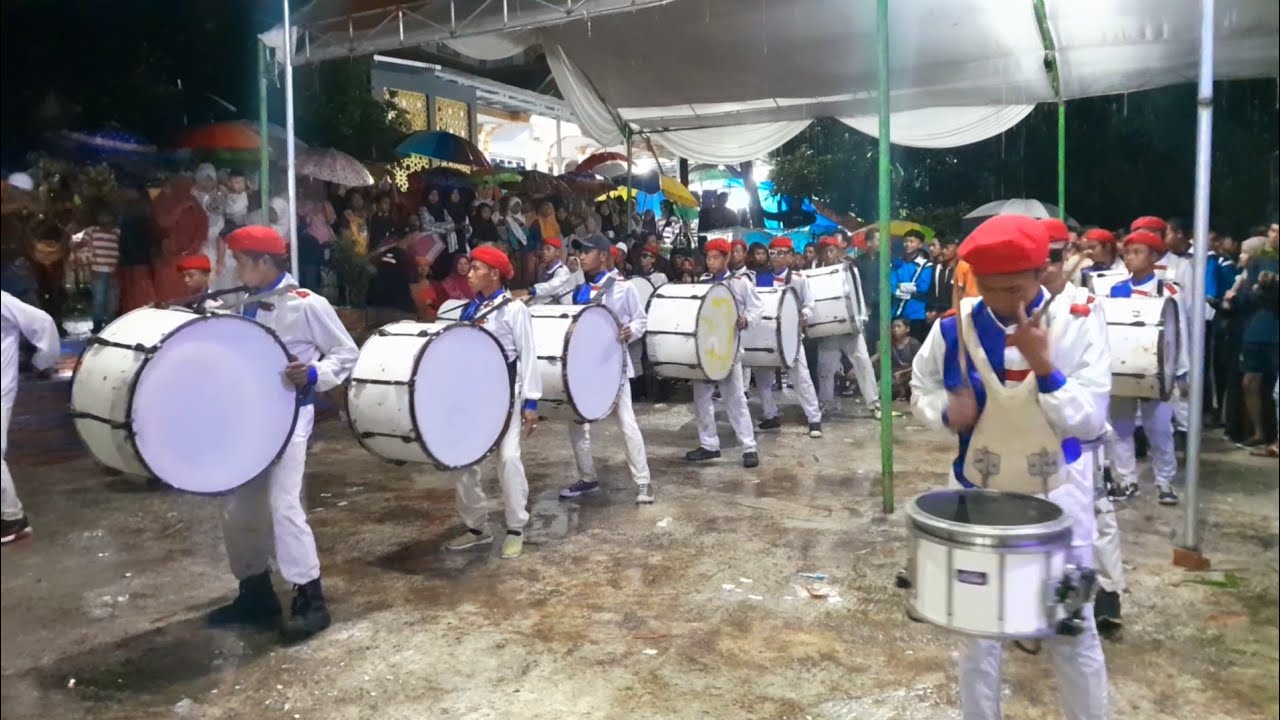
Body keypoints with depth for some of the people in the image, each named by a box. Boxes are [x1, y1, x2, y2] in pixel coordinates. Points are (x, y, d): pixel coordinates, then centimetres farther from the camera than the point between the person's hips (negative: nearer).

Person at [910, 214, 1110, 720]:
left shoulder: (1078, 325, -12)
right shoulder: (953, 329, -9)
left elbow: (1090, 421, -15)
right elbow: (921, 392, 5)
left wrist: (1043, 367, -29)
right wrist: (947, 412, -17)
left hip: (1057, 496, -1)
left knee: (1073, 630, 12)